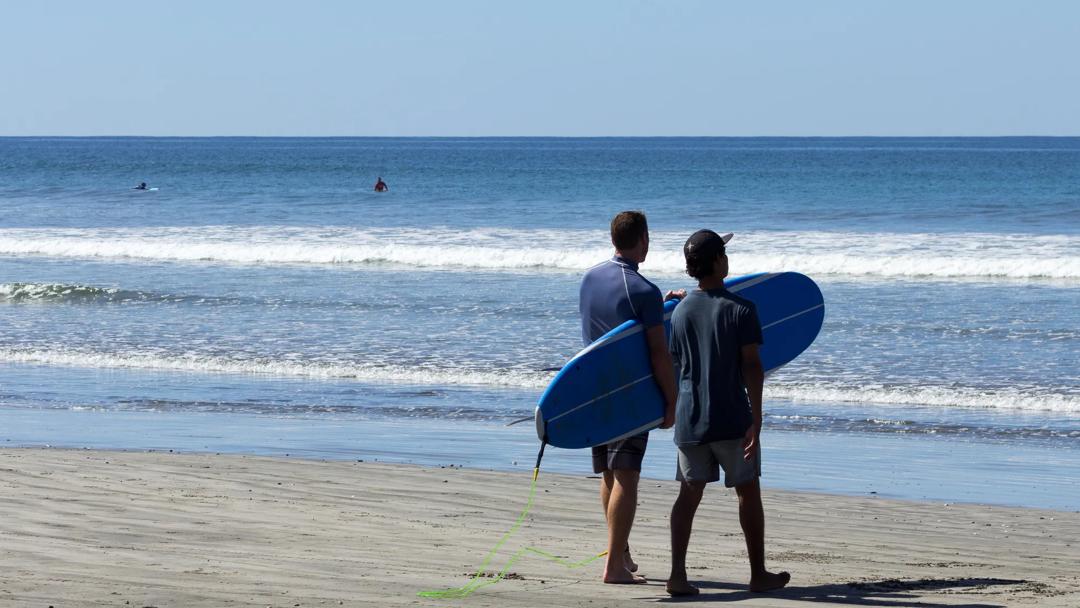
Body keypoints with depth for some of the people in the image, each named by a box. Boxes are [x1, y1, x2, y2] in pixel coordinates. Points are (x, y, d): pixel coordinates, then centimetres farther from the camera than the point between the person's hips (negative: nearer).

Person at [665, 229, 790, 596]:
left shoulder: (680, 311, 5)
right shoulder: (740, 309, -9)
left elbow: (674, 367, 13)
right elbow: (751, 366, -14)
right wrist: (756, 419, -14)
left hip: (689, 420, 4)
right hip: (732, 419, -4)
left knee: (689, 494, 5)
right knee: (748, 493, 10)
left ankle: (677, 574, -8)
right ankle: (759, 574, 18)